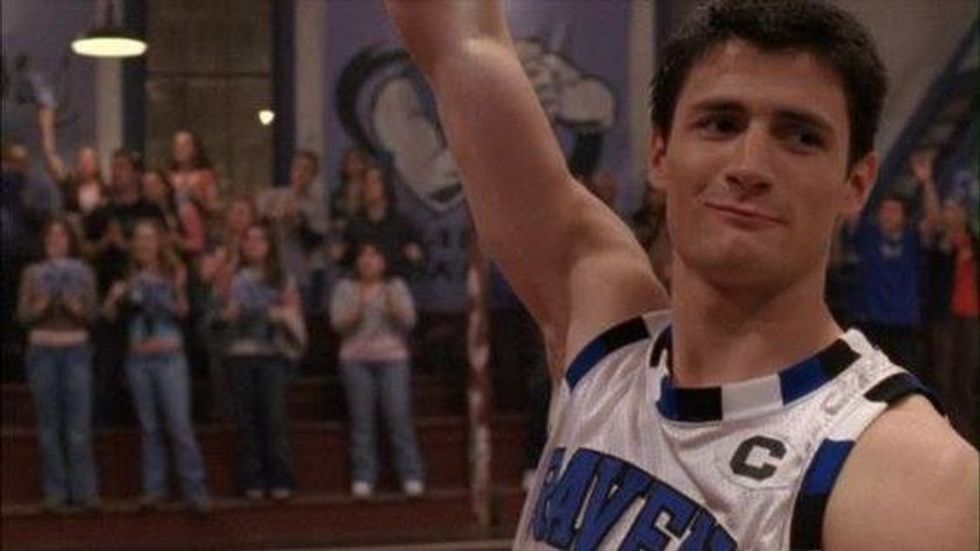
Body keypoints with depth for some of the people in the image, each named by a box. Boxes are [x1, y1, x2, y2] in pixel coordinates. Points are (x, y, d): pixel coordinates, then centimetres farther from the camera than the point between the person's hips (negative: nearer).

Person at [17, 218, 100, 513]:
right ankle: (55, 492, 4)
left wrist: (77, 308, -19)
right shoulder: (33, 272, 8)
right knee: (49, 424, 0)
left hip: (76, 350, 0)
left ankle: (84, 491, -2)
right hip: (42, 350, 1)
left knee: (79, 423, -7)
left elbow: (92, 312, 2)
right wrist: (40, 306, -17)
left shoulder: (84, 272, 7)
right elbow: (23, 315, 3)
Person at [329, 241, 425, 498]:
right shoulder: (345, 288, 12)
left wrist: (393, 305, -17)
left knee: (399, 416, -9)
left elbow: (408, 321, 1)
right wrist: (357, 308, -17)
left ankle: (411, 477, -7)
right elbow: (338, 323, 0)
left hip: (392, 357, 0)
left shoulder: (396, 286, 12)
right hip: (355, 359, 0)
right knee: (361, 419, -4)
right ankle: (363, 478, -1)